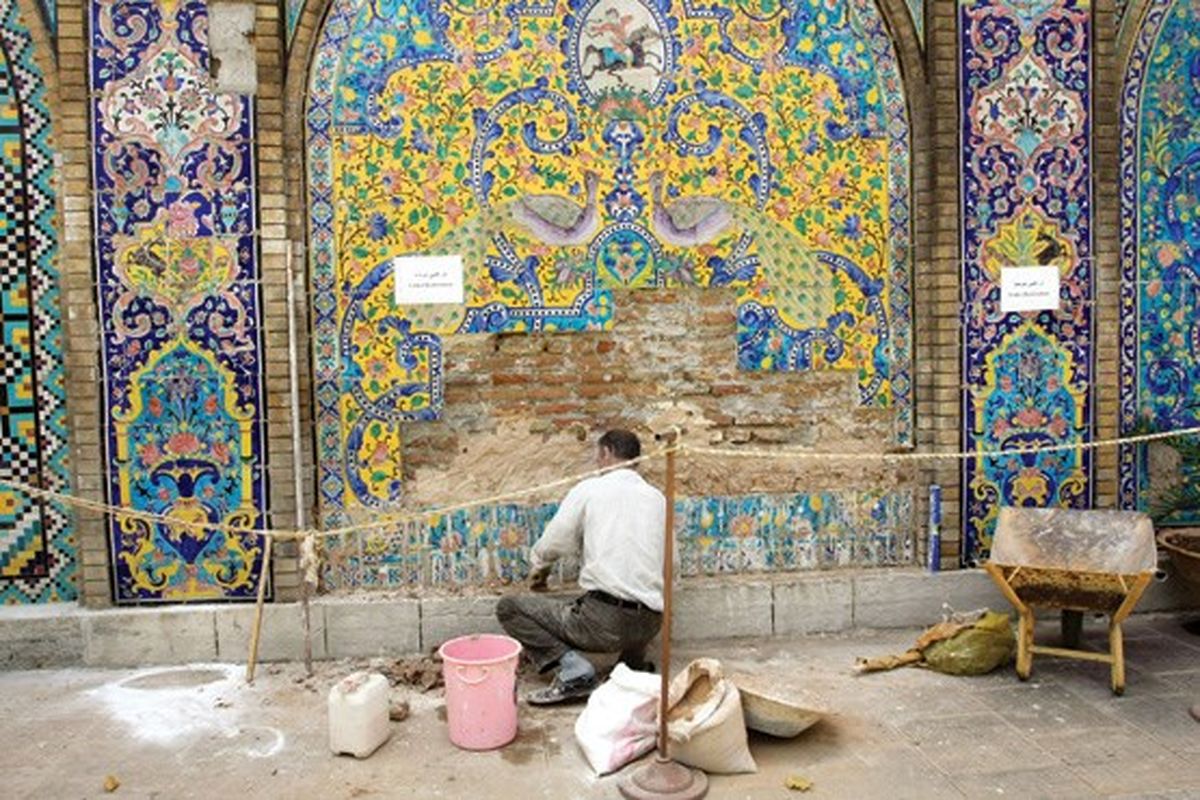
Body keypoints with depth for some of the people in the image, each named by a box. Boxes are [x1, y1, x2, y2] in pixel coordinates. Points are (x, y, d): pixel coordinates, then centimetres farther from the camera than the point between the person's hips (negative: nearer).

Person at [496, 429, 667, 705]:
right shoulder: (657, 498, 12)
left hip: (604, 619, -6)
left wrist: (539, 567, 24)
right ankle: (633, 664, 17)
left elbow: (552, 544, 1)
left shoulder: (590, 489, 0)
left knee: (509, 608, 6)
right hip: (650, 625, 6)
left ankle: (573, 668, -9)